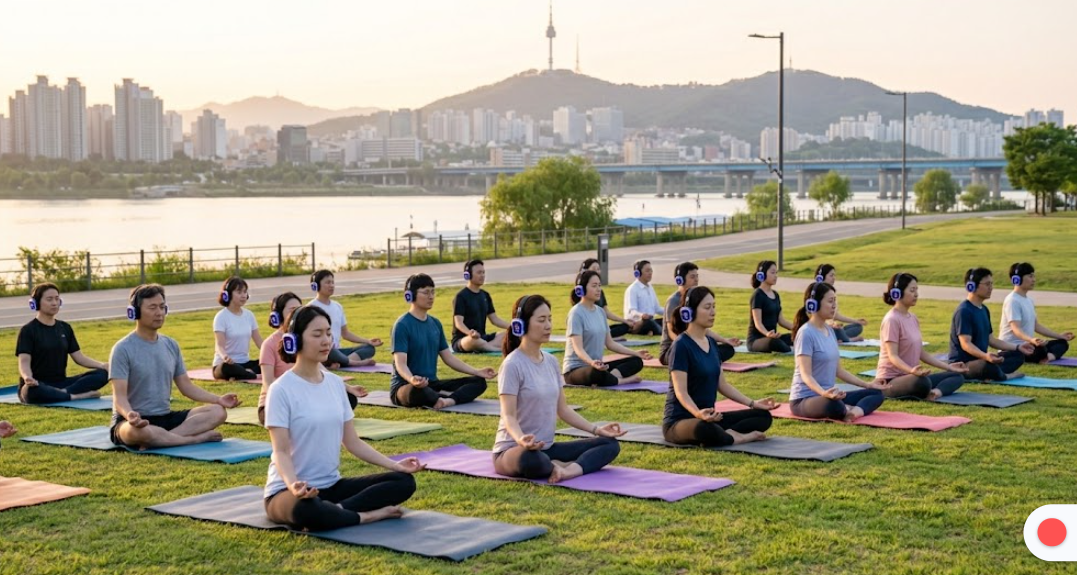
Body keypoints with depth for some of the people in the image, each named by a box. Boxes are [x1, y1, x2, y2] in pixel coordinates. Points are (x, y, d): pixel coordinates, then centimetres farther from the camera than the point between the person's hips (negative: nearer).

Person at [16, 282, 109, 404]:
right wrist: (27, 377, -38)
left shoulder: (65, 328, 13)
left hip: (60, 384, 6)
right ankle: (76, 396, -30)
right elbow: (24, 361, -14)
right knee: (33, 390, -44)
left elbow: (79, 357, 11)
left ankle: (63, 392, -31)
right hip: (39, 385, -5)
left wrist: (103, 365, -7)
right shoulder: (28, 330, -4)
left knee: (102, 374, -16)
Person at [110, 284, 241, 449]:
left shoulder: (171, 345, 10)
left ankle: (160, 439, -27)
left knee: (217, 412, -14)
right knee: (140, 432, -44)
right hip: (136, 422, -6)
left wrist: (218, 399, -1)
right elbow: (119, 396, -17)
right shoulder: (123, 349, -10)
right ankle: (199, 438, -24)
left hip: (165, 417, 7)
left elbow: (186, 386, 14)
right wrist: (129, 415, -40)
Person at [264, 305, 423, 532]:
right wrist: (293, 484, -37)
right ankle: (370, 516, -20)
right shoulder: (282, 389, -13)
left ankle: (336, 510, -22)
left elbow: (352, 441, 10)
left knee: (403, 481, -10)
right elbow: (281, 451, -17)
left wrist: (393, 464, -2)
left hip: (332, 486, 7)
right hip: (287, 490, -7)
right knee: (307, 510, -43)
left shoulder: (335, 383, 7)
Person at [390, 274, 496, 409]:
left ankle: (448, 400, -31)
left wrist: (477, 372, 5)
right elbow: (400, 363, -22)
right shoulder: (402, 325, -13)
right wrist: (411, 379, -44)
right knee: (417, 391, -44)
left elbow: (448, 357, 15)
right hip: (404, 386, -8)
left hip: (431, 384, 8)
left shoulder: (435, 323, 11)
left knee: (479, 381, -5)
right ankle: (452, 397, -17)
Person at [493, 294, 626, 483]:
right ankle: (555, 468, -12)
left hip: (546, 448, 8)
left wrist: (596, 429, 5)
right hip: (512, 450, -8)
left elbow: (563, 409, 15)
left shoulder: (551, 362, 9)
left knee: (610, 444, -3)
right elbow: (509, 415, -20)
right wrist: (521, 439, -41)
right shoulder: (513, 365, -14)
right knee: (532, 459, -45)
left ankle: (572, 470, -28)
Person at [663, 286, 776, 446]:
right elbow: (681, 391, -23)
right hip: (679, 420, -9)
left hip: (709, 416, 9)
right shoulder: (681, 345, -15)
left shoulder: (712, 343, 10)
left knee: (763, 416, 1)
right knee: (705, 428, -43)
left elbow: (722, 384, 16)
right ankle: (734, 438, -16)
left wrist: (752, 403, 9)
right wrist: (698, 413, -41)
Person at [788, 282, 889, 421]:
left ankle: (855, 411, -25)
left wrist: (867, 384, 17)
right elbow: (806, 375, -22)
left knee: (876, 393, 5)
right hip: (804, 399, -9)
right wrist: (824, 393, -40)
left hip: (829, 396, 9)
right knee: (833, 404, -42)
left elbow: (838, 370, 17)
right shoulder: (806, 333, -15)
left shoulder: (830, 331, 12)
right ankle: (847, 412, -9)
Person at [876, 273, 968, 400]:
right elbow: (893, 356, -21)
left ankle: (936, 392, -21)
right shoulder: (892, 320, -14)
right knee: (921, 382, -41)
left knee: (957, 376, 5)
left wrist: (948, 366, 13)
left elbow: (921, 353, 16)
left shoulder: (913, 318, 13)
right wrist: (911, 370, -39)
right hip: (891, 380, -10)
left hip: (909, 377, 10)